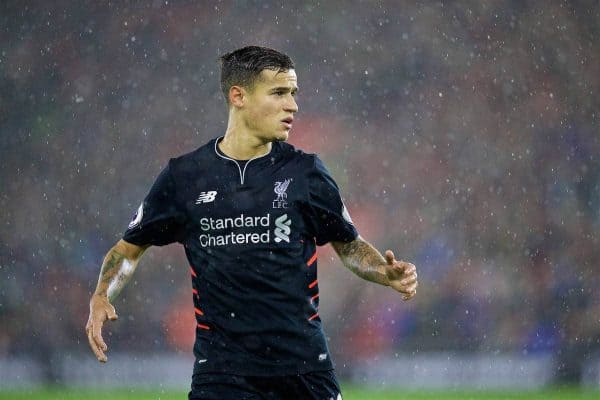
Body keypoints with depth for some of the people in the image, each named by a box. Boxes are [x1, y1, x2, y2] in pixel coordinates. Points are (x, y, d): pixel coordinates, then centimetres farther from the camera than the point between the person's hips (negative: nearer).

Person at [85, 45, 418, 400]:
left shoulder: (304, 171, 3)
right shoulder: (183, 177, 2)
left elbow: (349, 245, 14)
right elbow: (131, 247, 13)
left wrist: (388, 273, -5)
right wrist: (101, 298, -4)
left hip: (305, 366, 1)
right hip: (222, 368, -1)